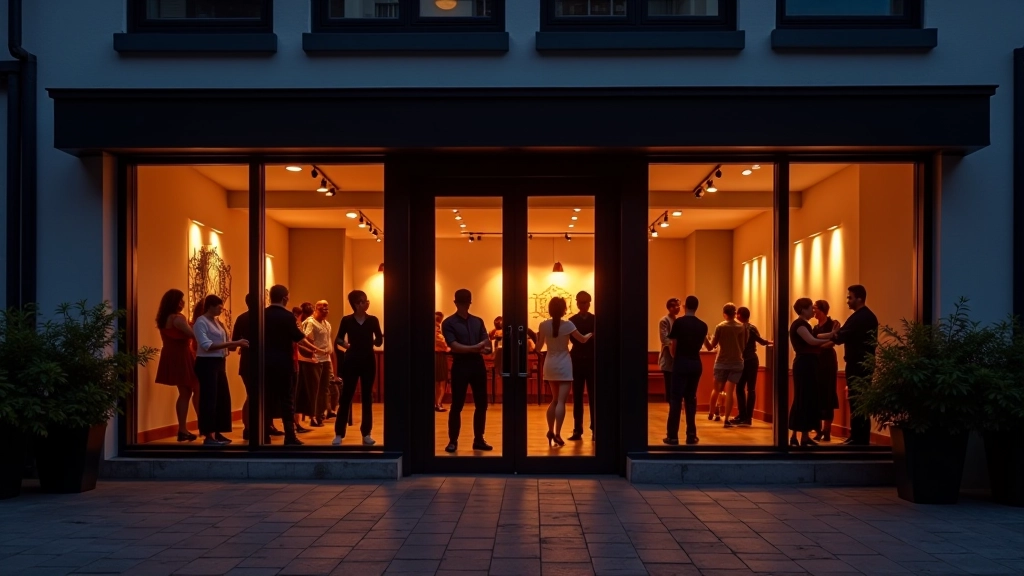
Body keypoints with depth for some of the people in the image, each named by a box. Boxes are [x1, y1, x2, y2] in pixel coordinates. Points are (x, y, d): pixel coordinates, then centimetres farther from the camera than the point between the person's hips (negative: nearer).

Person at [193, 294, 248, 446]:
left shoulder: (216, 321, 13)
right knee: (209, 398, -6)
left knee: (222, 398, 11)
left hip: (219, 363, 9)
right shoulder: (201, 322, -12)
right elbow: (207, 345, -23)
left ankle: (217, 433, 19)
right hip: (207, 363, -9)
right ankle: (208, 436, -1)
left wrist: (234, 345, -5)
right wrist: (232, 343, -25)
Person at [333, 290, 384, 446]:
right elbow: (338, 339, 5)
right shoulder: (347, 320, 0)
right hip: (352, 361, -2)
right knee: (346, 396, -2)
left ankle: (366, 434, 12)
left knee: (367, 397, 5)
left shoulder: (373, 320, 3)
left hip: (368, 361, 2)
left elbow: (379, 341, 2)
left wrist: (375, 341, -17)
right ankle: (339, 434, 2)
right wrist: (344, 344, -13)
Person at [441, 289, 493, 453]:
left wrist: (486, 349, -18)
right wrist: (475, 348, -21)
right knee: (457, 405, -2)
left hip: (478, 364, 4)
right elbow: (454, 346, -13)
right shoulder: (449, 323, -2)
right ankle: (453, 441, 7)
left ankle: (478, 440, 17)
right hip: (460, 365, -4)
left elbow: (486, 343, 5)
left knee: (481, 404, 6)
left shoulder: (478, 321, 12)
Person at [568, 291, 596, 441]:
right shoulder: (571, 321, 7)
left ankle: (595, 430, 3)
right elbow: (572, 339, -5)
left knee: (593, 397, -1)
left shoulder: (595, 320, 5)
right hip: (577, 361, 1)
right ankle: (577, 430, 5)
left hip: (592, 361, -1)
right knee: (577, 397, 2)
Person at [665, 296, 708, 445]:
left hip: (681, 363, -4)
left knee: (676, 399, -1)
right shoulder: (702, 326, 5)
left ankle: (673, 436, -4)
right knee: (691, 398, 11)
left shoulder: (679, 322, -7)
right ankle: (691, 435, 10)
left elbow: (673, 345, -5)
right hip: (696, 364, 4)